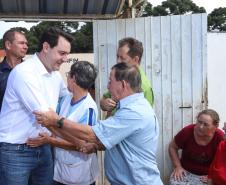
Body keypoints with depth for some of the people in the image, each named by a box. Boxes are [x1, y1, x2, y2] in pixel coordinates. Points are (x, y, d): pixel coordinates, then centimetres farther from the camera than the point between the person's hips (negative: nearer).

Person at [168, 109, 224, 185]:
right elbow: (172, 147, 2)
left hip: (207, 175, -1)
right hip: (186, 171, 1)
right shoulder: (187, 131, -14)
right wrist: (178, 166, -5)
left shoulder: (221, 138, -18)